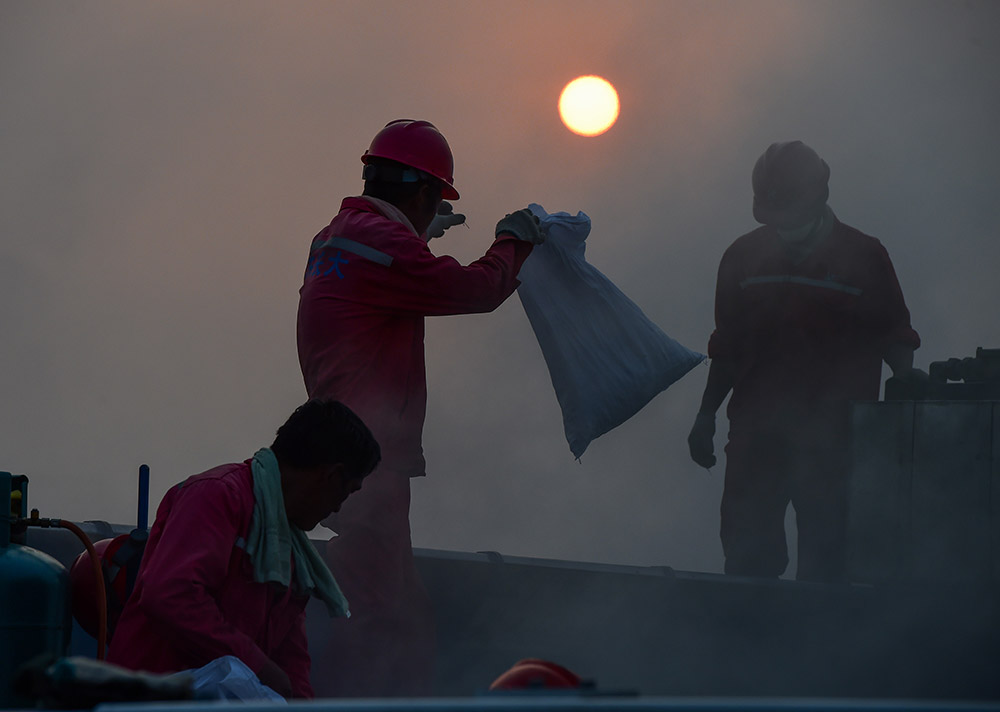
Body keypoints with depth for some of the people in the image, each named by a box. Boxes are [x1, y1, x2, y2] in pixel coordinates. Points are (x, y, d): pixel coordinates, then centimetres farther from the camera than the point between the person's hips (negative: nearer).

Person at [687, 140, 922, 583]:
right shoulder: (744, 257, 10)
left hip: (832, 439, -2)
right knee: (746, 552, -1)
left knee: (824, 562, -2)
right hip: (757, 434, 2)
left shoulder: (863, 257, 1)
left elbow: (892, 333, 9)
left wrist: (905, 375, -11)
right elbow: (728, 347, 18)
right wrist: (706, 416, 16)